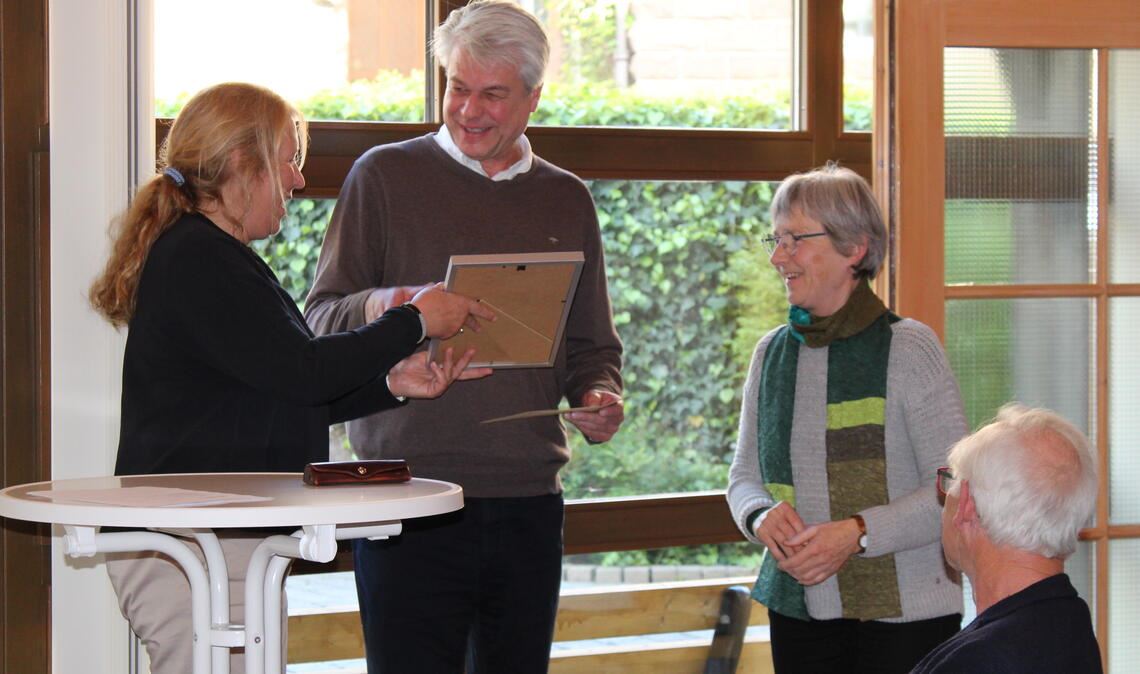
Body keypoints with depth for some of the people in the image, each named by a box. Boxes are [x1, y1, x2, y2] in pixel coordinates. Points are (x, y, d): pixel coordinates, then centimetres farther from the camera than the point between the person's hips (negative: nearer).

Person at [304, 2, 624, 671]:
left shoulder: (567, 201, 15)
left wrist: (600, 398, -2)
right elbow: (322, 320, 0)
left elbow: (592, 346, 20)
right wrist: (376, 310, -22)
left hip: (529, 499, 4)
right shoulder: (385, 175, 4)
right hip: (410, 494, -4)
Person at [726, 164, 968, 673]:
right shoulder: (772, 353, 8)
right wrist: (760, 516, -8)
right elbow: (745, 475, 15)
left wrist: (858, 533, -21)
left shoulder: (908, 348, -8)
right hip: (798, 610, 5)